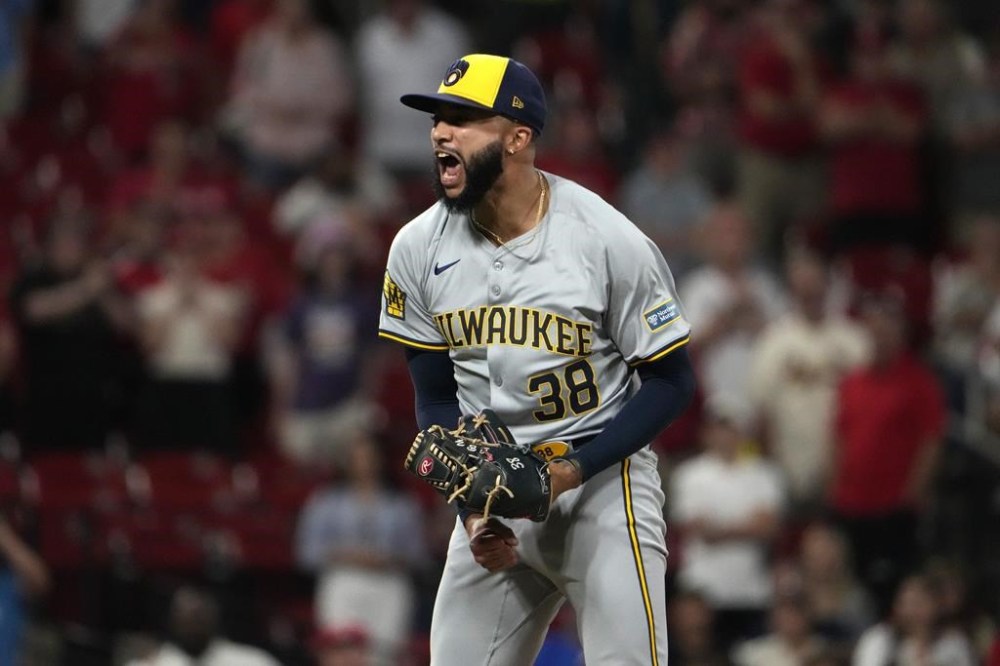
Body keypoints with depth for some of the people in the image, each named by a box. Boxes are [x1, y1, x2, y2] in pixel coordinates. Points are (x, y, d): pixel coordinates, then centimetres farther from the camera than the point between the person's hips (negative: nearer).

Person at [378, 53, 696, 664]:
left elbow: (672, 381, -7)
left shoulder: (611, 241, -14)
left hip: (602, 477, -4)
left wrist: (575, 469, -18)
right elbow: (437, 401, 7)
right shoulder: (419, 248, -1)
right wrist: (470, 507, -7)